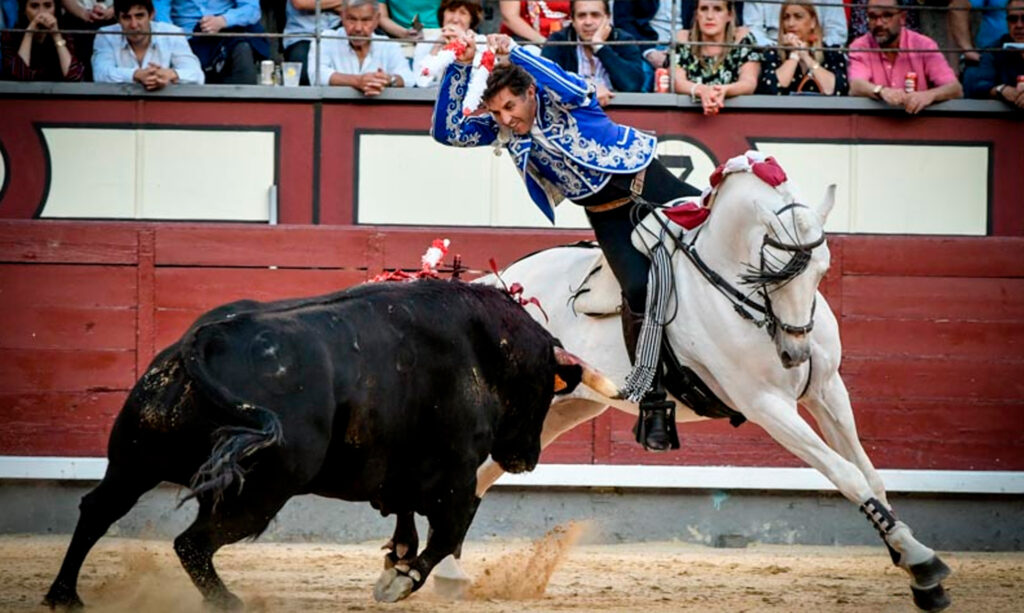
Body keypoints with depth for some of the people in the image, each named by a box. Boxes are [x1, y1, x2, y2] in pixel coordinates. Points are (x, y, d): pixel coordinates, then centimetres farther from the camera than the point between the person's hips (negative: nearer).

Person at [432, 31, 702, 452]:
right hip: (607, 214, 2)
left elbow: (572, 87, -42)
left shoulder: (559, 101, -18)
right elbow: (447, 131, -11)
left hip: (647, 181, -2)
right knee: (638, 289, -20)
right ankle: (650, 399, -14)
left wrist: (513, 52, -45)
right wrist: (460, 69, -22)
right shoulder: (502, 130, -4)